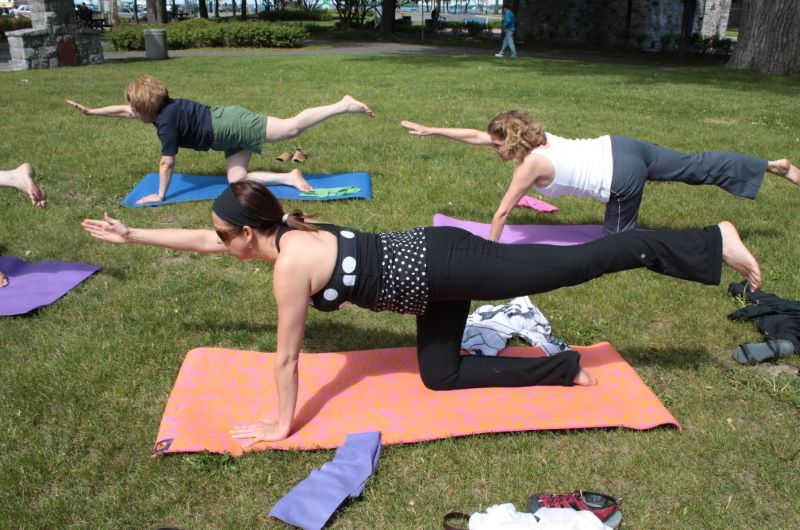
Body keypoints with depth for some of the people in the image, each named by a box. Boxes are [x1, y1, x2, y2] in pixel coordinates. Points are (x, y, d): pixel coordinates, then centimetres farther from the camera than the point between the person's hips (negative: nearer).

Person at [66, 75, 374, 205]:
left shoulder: (166, 121, -13)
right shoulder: (165, 107, 13)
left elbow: (167, 164, -9)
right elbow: (124, 111, 29)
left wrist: (160, 195, 2)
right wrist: (91, 111, 34)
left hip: (233, 126, -9)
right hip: (231, 131, 9)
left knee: (291, 127, -14)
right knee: (237, 182, 2)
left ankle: (344, 106, -13)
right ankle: (291, 178, -4)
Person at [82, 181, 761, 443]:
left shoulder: (288, 265, -19)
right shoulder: (285, 231, 6)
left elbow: (287, 357, -10)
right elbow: (199, 240, 19)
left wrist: (282, 424, 2)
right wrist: (131, 233, 24)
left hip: (443, 267, -9)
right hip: (433, 263, 9)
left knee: (578, 262, -1)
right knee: (441, 375, 19)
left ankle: (713, 244, 12)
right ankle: (563, 369, 25)